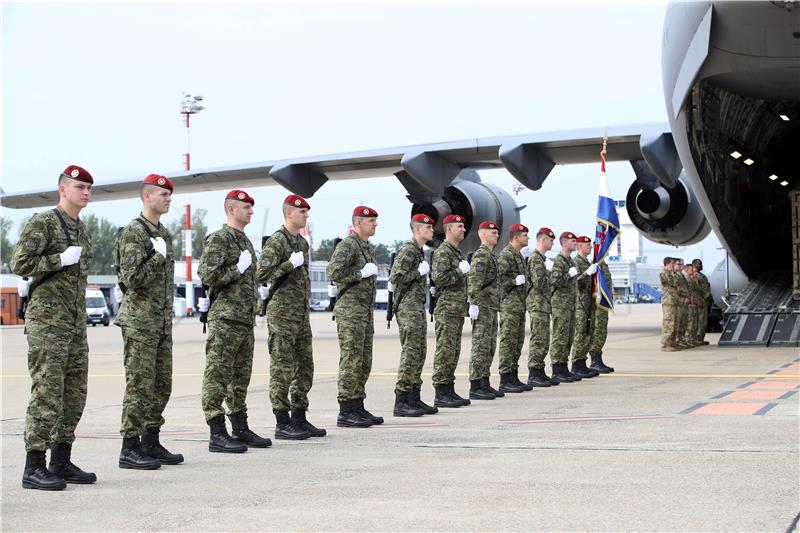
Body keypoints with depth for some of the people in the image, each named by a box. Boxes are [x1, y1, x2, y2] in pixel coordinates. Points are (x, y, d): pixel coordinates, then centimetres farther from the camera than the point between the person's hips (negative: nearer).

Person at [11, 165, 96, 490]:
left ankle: (61, 462, 15)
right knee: (47, 393, -10)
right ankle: (34, 468, -7)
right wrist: (61, 259, -16)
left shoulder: (81, 229, 18)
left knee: (74, 393, 8)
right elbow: (20, 263, -16)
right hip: (47, 318, -8)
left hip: (76, 320, 8)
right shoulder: (42, 223, -7)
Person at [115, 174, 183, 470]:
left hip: (162, 322, 9)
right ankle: (130, 448, -2)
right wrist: (158, 257, -15)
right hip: (139, 321, -9)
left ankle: (151, 443, 18)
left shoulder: (164, 233, 16)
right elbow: (131, 278, -20)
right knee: (140, 385, -7)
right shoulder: (133, 232, -10)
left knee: (161, 385, 10)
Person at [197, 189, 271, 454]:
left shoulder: (245, 241, 19)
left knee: (241, 376, 13)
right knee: (218, 375, -6)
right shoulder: (218, 239, -9)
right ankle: (217, 434, -5)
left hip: (246, 319, 9)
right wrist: (238, 268, -14)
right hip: (225, 319, -9)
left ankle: (240, 428, 19)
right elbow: (208, 276, -18)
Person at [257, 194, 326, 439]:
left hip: (301, 313, 9)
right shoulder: (277, 241, -10)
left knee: (304, 367, 10)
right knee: (282, 368, -5)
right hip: (282, 314, -9)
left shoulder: (302, 242, 16)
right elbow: (262, 274, -17)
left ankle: (299, 418, 18)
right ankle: (282, 423, -1)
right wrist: (290, 264, -19)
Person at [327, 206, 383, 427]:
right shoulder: (348, 245, -11)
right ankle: (346, 412, -8)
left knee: (364, 362, 10)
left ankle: (358, 407, 16)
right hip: (350, 310, -10)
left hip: (365, 310, 10)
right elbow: (334, 271, -23)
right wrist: (361, 273, -17)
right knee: (351, 361, -9)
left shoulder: (368, 247, 19)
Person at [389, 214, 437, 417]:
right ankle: (401, 401, -11)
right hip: (408, 307, -10)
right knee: (410, 352, -12)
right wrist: (419, 272, -14)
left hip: (418, 307, 10)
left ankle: (414, 399, 14)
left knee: (419, 352, 10)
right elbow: (396, 277, -21)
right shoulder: (408, 249, -12)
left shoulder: (419, 250, 19)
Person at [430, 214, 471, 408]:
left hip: (458, 310, 10)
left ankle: (449, 390, 15)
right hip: (447, 310, -10)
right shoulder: (443, 251, -10)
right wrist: (460, 271, -16)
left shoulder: (456, 252, 21)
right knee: (445, 352, -8)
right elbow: (438, 277, -22)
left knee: (454, 352, 11)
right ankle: (441, 394, -7)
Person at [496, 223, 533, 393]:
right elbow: (499, 278, -19)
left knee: (518, 342, 11)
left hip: (520, 304, 10)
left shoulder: (519, 255, 19)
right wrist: (515, 281, -21)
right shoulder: (505, 254, -12)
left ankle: (514, 377, 17)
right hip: (509, 304, -10)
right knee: (508, 341, -9)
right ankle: (505, 380, -8)